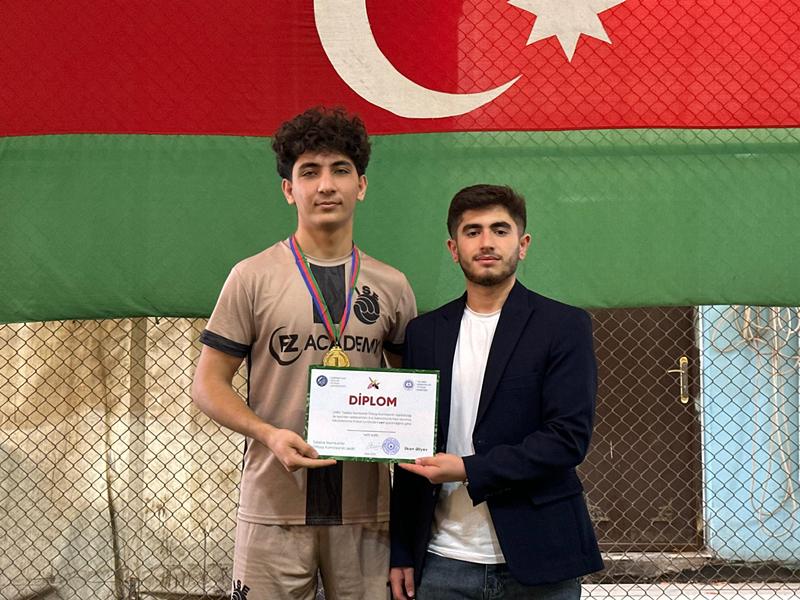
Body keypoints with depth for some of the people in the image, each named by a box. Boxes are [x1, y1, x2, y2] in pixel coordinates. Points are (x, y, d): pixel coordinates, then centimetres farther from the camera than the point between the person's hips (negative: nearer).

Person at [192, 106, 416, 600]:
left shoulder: (391, 286, 9)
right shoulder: (253, 277, 0)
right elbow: (209, 384, 1)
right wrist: (268, 434, -16)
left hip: (365, 507, 3)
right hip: (275, 506, -2)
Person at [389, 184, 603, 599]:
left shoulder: (564, 326, -2)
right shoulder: (424, 332, 9)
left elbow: (569, 437, -11)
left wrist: (469, 470, -17)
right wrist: (401, 553, 9)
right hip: (443, 562, 3)